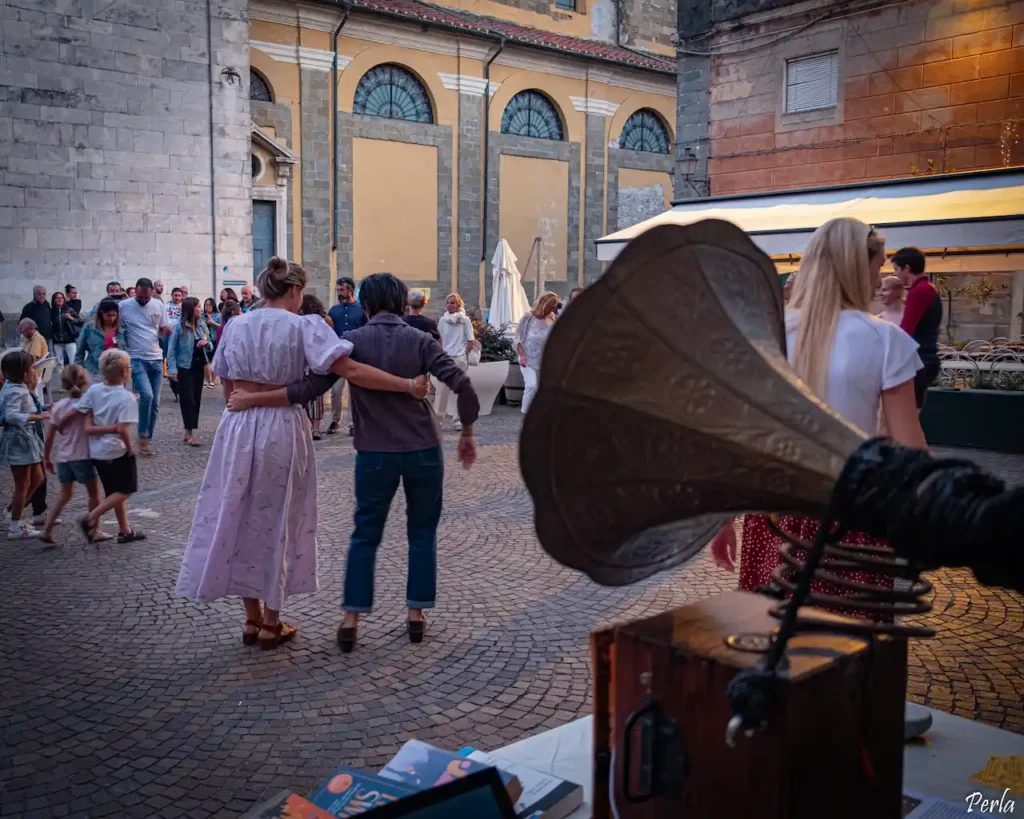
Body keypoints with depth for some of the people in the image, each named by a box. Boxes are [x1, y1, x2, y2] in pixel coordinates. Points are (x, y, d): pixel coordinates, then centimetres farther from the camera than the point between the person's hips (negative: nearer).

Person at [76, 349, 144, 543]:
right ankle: (90, 519, -4)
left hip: (97, 451, 7)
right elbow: (122, 429, -24)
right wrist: (129, 448, -12)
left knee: (114, 491, 19)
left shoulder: (93, 390, -2)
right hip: (117, 451, -7)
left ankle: (125, 531, 26)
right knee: (125, 490, 9)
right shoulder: (126, 398, -18)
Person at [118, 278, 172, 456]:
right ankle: (143, 436, -7)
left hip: (156, 359, 4)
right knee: (146, 395, -22)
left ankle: (148, 438, 19)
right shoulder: (124, 306, -7)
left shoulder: (158, 306, 2)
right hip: (136, 359, -4)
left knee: (155, 403, 7)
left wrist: (167, 330, -12)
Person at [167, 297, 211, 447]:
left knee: (196, 399, 8)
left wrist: (206, 343, -10)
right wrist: (172, 369, -17)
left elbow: (210, 346, 13)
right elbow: (172, 349, -10)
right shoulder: (179, 327, -11)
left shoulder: (202, 325, 3)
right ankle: (190, 434, -1)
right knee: (188, 399, -5)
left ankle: (189, 431, 18)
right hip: (185, 368, -6)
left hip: (199, 367, 6)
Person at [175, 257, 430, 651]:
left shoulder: (235, 325, 7)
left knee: (240, 518, 15)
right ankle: (270, 625, 18)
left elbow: (227, 387, 13)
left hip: (238, 427, 4)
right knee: (278, 522, 9)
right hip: (282, 429, -4)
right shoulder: (304, 325, -9)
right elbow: (352, 371, -18)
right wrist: (409, 386, -17)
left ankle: (252, 619, 24)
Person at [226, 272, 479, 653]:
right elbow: (462, 384, -11)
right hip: (424, 450, 1)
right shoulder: (420, 340, -1)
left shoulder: (352, 341, -3)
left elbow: (308, 389, -11)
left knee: (365, 534, 11)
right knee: (422, 531, 14)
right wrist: (467, 433, 1)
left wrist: (251, 399, -5)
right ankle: (416, 613, 18)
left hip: (375, 453, 0)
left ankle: (351, 619, 11)